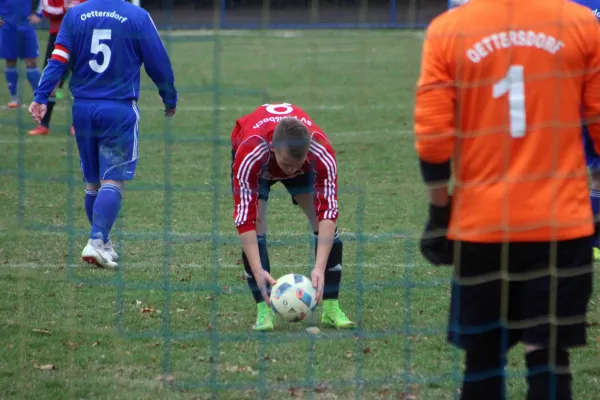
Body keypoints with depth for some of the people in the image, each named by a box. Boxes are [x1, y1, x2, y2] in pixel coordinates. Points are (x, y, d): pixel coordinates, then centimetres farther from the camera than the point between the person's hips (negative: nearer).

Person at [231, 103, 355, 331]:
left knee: (326, 224, -12)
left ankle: (331, 307, -3)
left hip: (304, 155, 1)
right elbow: (245, 218, -42)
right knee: (256, 223, -20)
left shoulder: (322, 152, -41)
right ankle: (264, 310, -14)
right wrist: (258, 271, -50)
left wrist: (320, 268, -48)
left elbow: (327, 212, -39)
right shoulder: (249, 154, -45)